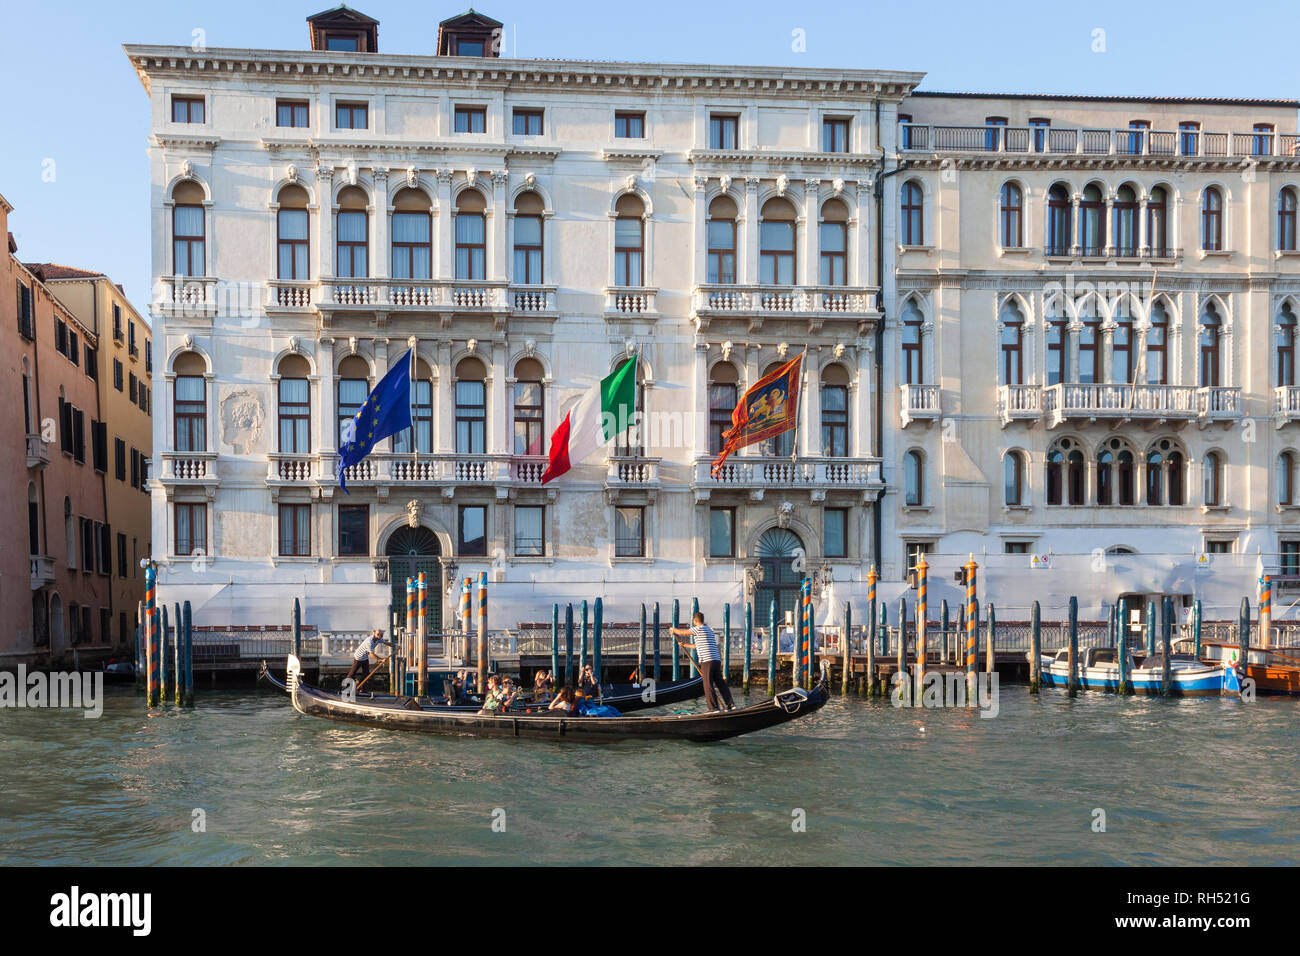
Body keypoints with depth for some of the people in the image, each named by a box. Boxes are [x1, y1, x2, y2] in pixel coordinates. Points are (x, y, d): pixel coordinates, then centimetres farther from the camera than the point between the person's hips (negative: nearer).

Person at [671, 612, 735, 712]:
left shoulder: (699, 629, -5)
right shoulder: (709, 629, 23)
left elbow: (682, 632, 1)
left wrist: (673, 629, 21)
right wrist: (685, 645, 39)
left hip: (707, 661, -8)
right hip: (717, 660, 8)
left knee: (708, 685, -3)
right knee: (720, 683, 9)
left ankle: (714, 708, -4)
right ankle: (730, 705, 5)